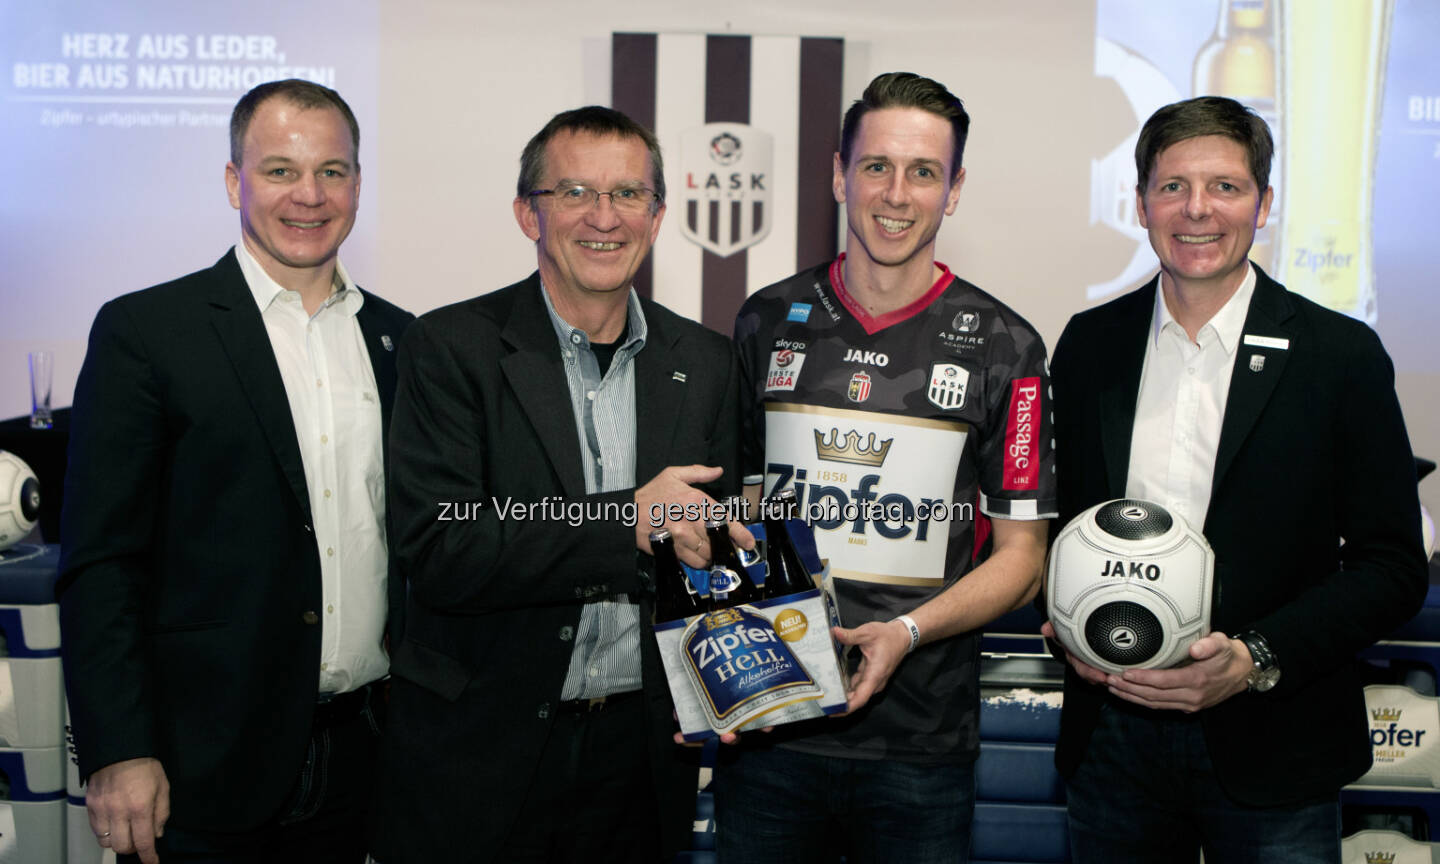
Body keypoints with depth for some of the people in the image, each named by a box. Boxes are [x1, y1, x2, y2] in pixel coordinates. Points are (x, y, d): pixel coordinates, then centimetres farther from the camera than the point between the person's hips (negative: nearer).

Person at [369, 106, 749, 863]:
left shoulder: (706, 363, 4)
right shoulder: (450, 348, -9)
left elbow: (717, 542, 11)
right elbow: (434, 555, -18)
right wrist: (627, 521, -23)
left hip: (641, 748, 4)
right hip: (478, 758, -3)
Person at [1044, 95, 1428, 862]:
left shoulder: (1341, 354, -4)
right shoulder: (1090, 344, 4)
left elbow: (1392, 567, -4)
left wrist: (1257, 660, -16)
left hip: (1272, 750, -2)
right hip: (1113, 735, 2)